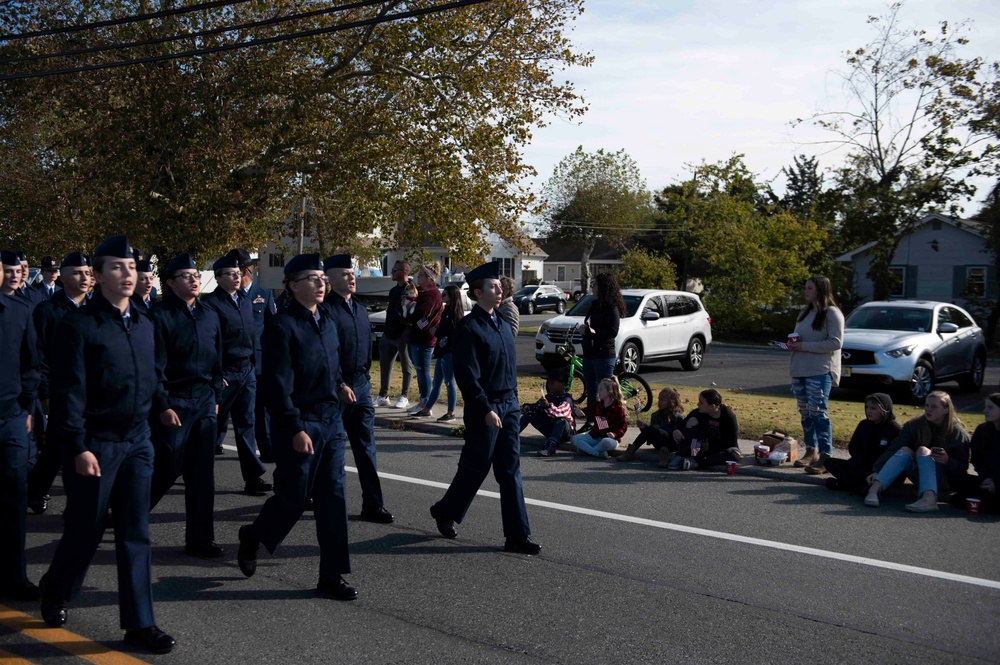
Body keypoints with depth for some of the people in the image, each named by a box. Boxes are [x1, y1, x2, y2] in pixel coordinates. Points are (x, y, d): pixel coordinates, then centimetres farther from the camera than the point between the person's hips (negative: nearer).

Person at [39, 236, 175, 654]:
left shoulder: (144, 324, 8)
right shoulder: (78, 325, -11)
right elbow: (69, 391, -14)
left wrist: (150, 420, 14)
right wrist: (78, 448, -18)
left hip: (137, 442, 5)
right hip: (95, 444, -5)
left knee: (135, 533, 6)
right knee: (86, 529, 7)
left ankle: (139, 623, 12)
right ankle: (55, 590, 37)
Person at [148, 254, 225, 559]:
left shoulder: (210, 316, 10)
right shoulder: (161, 316, -8)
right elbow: (154, 367, -11)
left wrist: (216, 397, 13)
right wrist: (163, 406, -15)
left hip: (204, 402, 6)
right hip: (173, 403, -6)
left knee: (202, 473, 6)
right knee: (167, 468, -1)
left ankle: (200, 539, 13)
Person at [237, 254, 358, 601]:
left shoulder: (326, 319, 10)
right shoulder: (282, 326, -13)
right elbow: (279, 385, -17)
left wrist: (339, 383, 7)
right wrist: (295, 429, -20)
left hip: (331, 419, 7)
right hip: (299, 424, -7)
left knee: (333, 497, 5)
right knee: (294, 497, 4)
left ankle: (333, 576, 12)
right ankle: (253, 537, 34)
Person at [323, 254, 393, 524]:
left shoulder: (360, 309, 12)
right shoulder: (326, 309, -12)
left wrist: (365, 375, 15)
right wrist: (340, 385, -19)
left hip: (361, 385, 7)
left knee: (366, 446, 5)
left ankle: (373, 504, 8)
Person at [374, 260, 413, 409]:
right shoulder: (393, 291, 15)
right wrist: (386, 332, 17)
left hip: (403, 335, -8)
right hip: (389, 334, 8)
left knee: (406, 367, 4)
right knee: (385, 365, 10)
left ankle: (404, 397, 11)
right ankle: (383, 396, 17)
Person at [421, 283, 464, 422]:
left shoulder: (455, 313, -13)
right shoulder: (446, 311, 13)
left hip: (450, 353, -9)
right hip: (442, 352, 9)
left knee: (449, 383, -1)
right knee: (436, 383, 14)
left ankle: (451, 413, 7)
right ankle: (426, 410, 21)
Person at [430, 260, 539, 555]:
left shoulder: (502, 325, 11)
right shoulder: (469, 328, -13)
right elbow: (467, 376, -17)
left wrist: (513, 401, 15)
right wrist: (486, 409, -19)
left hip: (509, 405, 7)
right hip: (484, 409, -7)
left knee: (511, 471, 6)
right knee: (475, 467, 6)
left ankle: (517, 535, 9)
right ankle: (445, 511, 31)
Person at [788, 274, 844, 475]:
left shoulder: (832, 314, -7)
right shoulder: (804, 313, 18)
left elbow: (835, 342, -15)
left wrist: (804, 346, -18)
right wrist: (793, 343, 3)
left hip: (820, 371, -8)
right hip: (799, 369, 8)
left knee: (817, 412, -12)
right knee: (805, 412, 10)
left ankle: (825, 456, -11)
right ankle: (811, 452, 20)